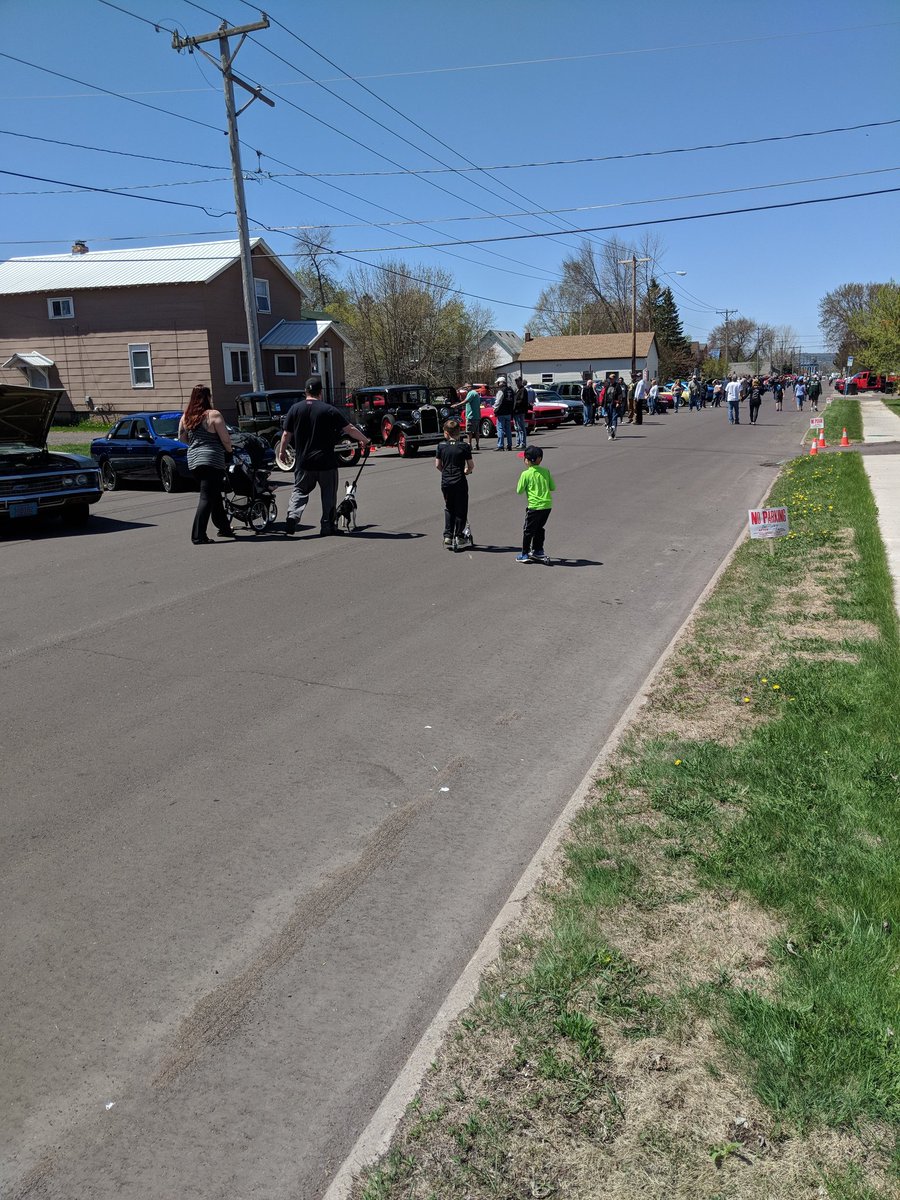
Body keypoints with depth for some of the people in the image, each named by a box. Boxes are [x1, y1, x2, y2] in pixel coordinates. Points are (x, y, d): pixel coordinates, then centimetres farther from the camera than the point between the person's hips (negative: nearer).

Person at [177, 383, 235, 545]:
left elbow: (182, 438, 18)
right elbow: (226, 439, -9)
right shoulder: (213, 415, -10)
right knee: (207, 498, -7)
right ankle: (198, 536, -11)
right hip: (211, 460, -7)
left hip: (193, 461, 7)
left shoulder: (186, 416, 9)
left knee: (215, 495, 20)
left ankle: (224, 527, 29)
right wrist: (229, 450, 10)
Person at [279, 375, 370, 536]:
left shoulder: (295, 409, 1)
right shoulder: (329, 410, -7)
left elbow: (286, 434, 4)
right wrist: (365, 441, 9)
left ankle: (292, 516, -8)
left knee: (300, 491, 14)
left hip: (303, 462, 2)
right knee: (329, 494, 11)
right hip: (326, 462, -2)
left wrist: (281, 451, 20)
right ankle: (327, 526, 11)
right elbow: (350, 429, -5)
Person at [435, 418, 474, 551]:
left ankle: (447, 536, 12)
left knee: (448, 509, 16)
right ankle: (459, 537, 9)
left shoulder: (441, 446, 0)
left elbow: (437, 465, 3)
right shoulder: (464, 446, -5)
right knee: (461, 510, 8)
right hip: (460, 482, -2)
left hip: (445, 482, 2)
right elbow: (471, 466, -4)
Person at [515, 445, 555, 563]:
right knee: (540, 528, 20)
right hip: (547, 505, 4)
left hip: (534, 506, -4)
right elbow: (553, 488, 9)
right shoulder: (546, 471, 3)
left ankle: (525, 554, 12)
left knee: (528, 530, 7)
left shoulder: (526, 474, -9)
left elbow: (519, 491, -5)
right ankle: (538, 551, 26)